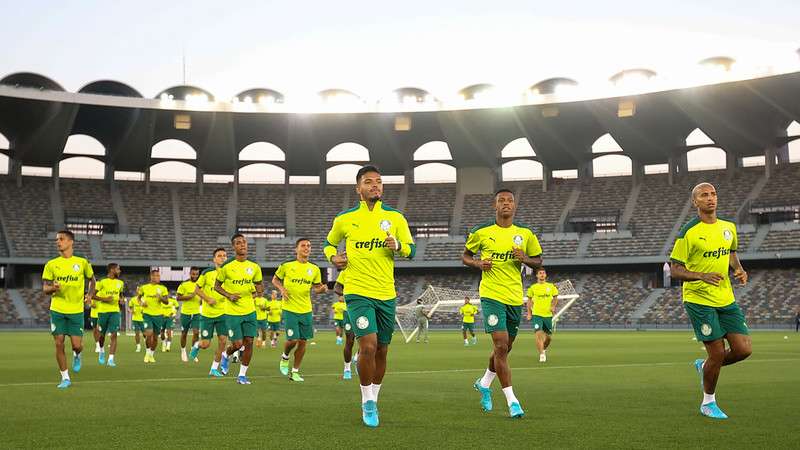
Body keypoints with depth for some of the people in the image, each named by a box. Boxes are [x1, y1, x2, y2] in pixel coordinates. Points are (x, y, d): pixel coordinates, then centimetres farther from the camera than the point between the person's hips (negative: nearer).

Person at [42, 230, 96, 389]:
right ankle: (65, 378, 12)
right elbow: (44, 289, 4)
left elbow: (91, 279, 17)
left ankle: (77, 355, 34)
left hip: (76, 310, -1)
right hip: (57, 310, 1)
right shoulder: (51, 264, 3)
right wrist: (52, 288, -19)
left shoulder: (82, 262, 1)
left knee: (77, 345, -4)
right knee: (59, 344, -1)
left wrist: (90, 295, 2)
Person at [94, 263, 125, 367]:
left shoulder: (120, 283, 7)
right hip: (103, 311, -2)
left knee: (114, 335, -11)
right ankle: (102, 351, 42)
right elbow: (93, 295, -5)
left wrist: (122, 300, 3)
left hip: (115, 311, 2)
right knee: (102, 334, 12)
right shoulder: (102, 282, -6)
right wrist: (104, 299, -17)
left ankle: (111, 359, -12)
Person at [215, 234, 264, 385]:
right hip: (232, 312, -3)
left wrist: (259, 291, -9)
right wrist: (229, 295, -14)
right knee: (237, 344, -5)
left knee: (249, 342, 0)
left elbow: (259, 284, 14)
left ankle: (242, 375, 13)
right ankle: (226, 355, 31)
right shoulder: (226, 266, -7)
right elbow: (217, 286, 2)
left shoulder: (254, 267, 3)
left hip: (250, 311, 3)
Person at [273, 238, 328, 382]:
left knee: (303, 341, 4)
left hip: (306, 310, 4)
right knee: (293, 340, -11)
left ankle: (295, 371, 18)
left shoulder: (314, 269, 5)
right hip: (290, 309, -4)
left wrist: (322, 289, -8)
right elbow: (275, 279, 9)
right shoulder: (286, 266, -4)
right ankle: (285, 357, 23)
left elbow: (317, 287, 14)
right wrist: (281, 289, -9)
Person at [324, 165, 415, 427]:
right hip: (358, 292, -3)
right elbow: (329, 243, 18)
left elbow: (411, 250, 8)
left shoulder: (395, 218, 4)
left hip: (386, 294, 3)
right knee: (368, 344, -18)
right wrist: (333, 257, -3)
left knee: (381, 350, 10)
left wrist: (397, 245, -13)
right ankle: (367, 402, 2)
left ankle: (372, 401, 31)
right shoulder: (344, 219, 2)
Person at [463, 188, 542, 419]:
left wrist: (525, 259, -9)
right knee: (501, 345, -15)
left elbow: (538, 261, 13)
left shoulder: (525, 234, 5)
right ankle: (511, 400, -7)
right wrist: (478, 263, -11)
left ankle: (484, 383, 41)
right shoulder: (481, 232, -2)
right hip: (491, 295, -4)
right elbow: (465, 256, 10)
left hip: (515, 298, 4)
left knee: (505, 347, 15)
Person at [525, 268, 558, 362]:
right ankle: (541, 355, -13)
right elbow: (529, 300, 12)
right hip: (536, 314, -2)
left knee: (548, 336, 9)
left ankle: (544, 349, 38)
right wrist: (529, 313, 6)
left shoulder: (551, 286, 5)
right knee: (539, 334, -18)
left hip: (548, 315, 2)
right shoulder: (533, 287, 3)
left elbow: (555, 298, 15)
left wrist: (553, 306, -5)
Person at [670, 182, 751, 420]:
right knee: (718, 354, -4)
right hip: (699, 300, -6)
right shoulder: (688, 233, -12)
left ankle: (704, 366, 29)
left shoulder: (729, 227, 7)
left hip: (726, 299, 6)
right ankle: (708, 403, 20)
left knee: (744, 349, 0)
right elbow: (675, 270, -10)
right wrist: (702, 276, -26)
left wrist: (739, 270, 3)